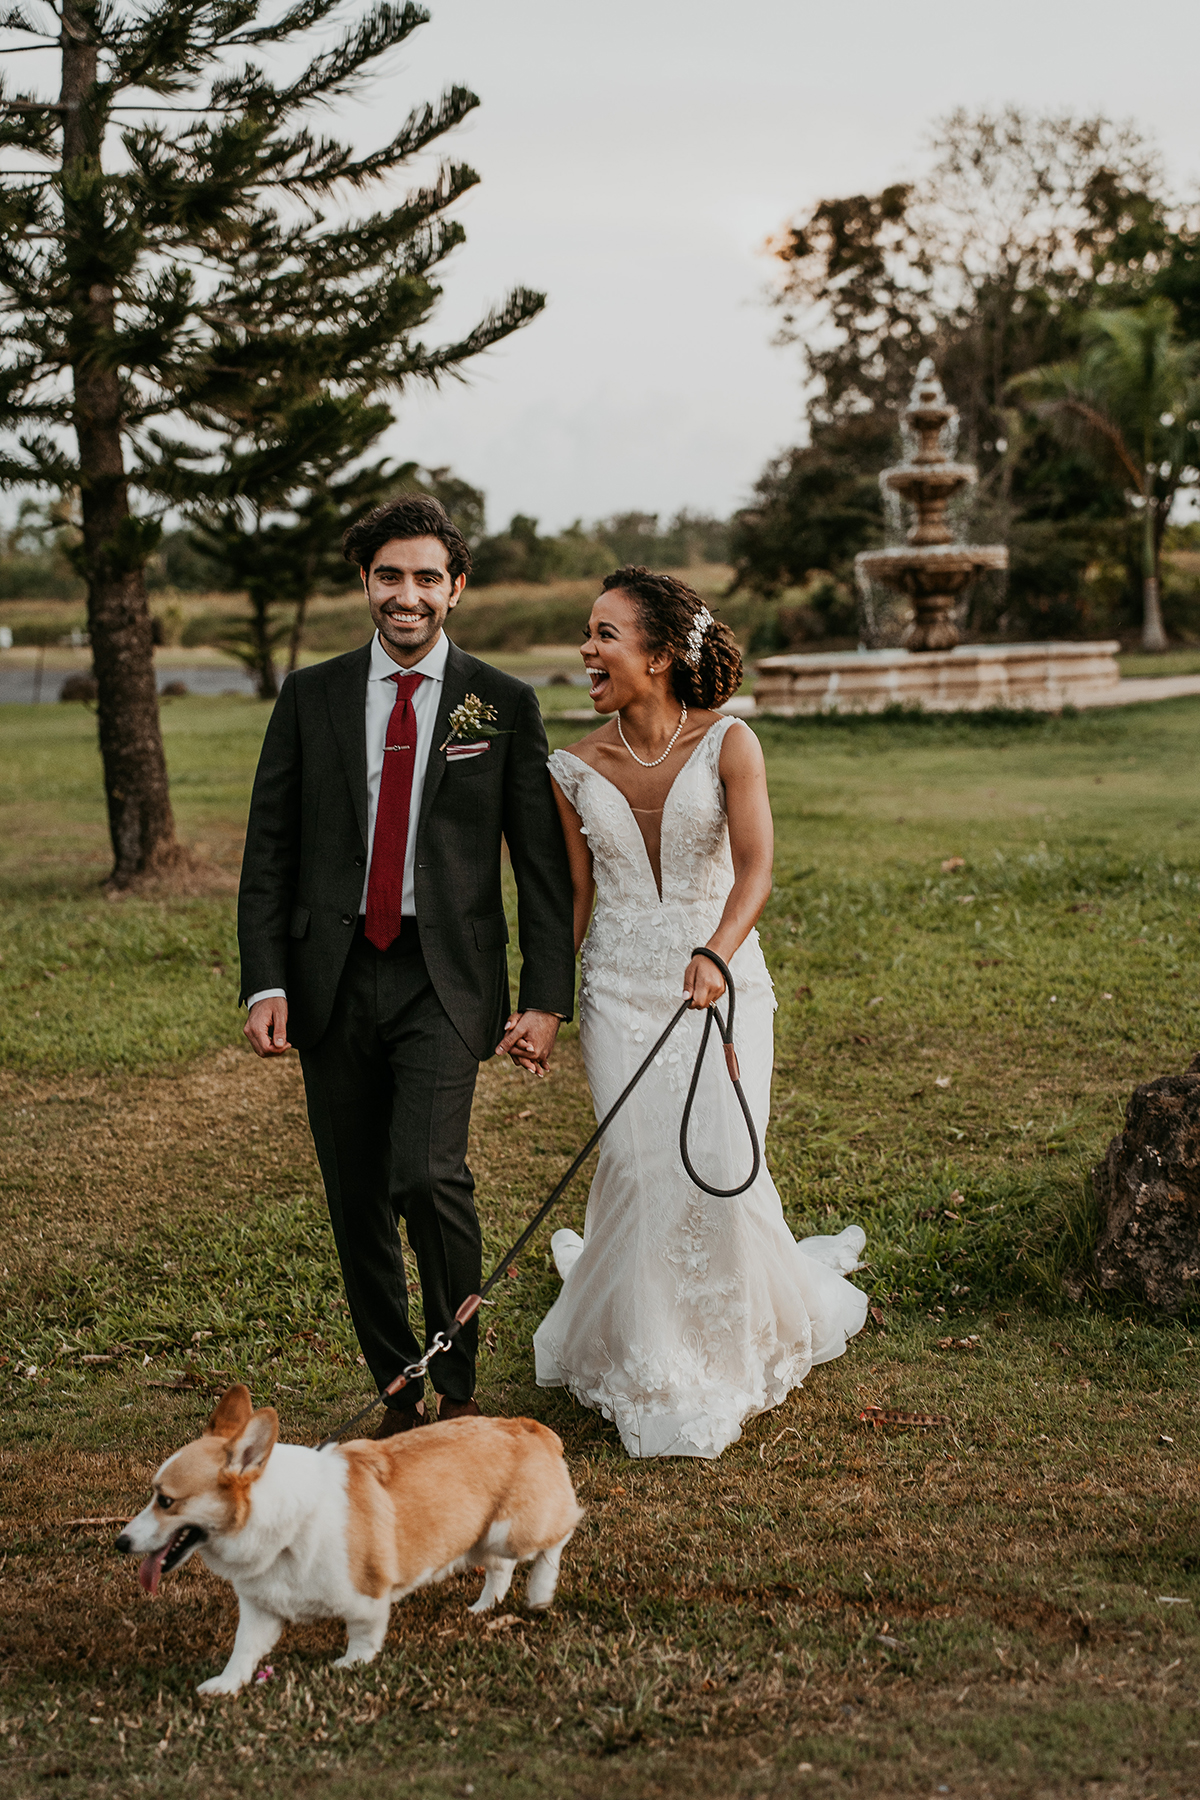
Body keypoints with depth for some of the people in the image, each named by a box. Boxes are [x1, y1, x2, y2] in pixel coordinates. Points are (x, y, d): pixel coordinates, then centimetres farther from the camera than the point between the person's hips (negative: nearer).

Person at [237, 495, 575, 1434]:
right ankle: (398, 1394, 23)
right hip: (333, 978, 3)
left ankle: (457, 1386, 0)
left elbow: (544, 864, 3)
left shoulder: (504, 705, 3)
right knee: (358, 1205, 7)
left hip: (446, 980, -3)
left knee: (428, 1175, -20)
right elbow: (269, 852, 7)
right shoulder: (311, 697, 7)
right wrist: (267, 983, -4)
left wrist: (546, 998, -5)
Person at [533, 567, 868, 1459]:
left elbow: (754, 866, -17)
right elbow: (573, 897, 7)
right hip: (620, 990, 2)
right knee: (639, 1167, -5)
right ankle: (654, 1374, 14)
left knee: (720, 1162, -8)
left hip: (722, 976, -2)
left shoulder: (728, 744, -7)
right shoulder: (577, 770, 1)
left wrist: (715, 953, -34)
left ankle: (733, 1349, 20)